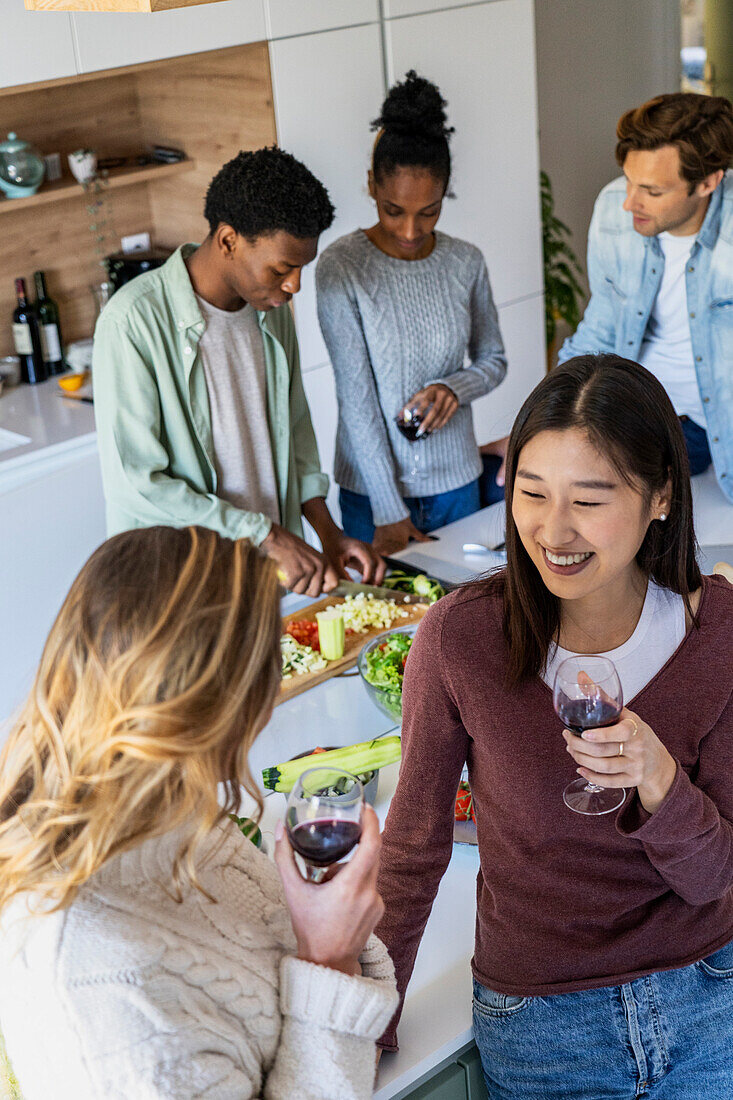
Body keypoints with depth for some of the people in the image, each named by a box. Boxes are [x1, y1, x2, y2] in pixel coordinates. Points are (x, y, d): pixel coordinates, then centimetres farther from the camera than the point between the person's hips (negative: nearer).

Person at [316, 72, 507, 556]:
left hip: (456, 480, 3)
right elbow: (355, 394, -14)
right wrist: (389, 509, -16)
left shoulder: (465, 263, -2)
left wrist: (457, 386, -13)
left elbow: (494, 360, 11)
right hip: (372, 484, -3)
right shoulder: (341, 266, -13)